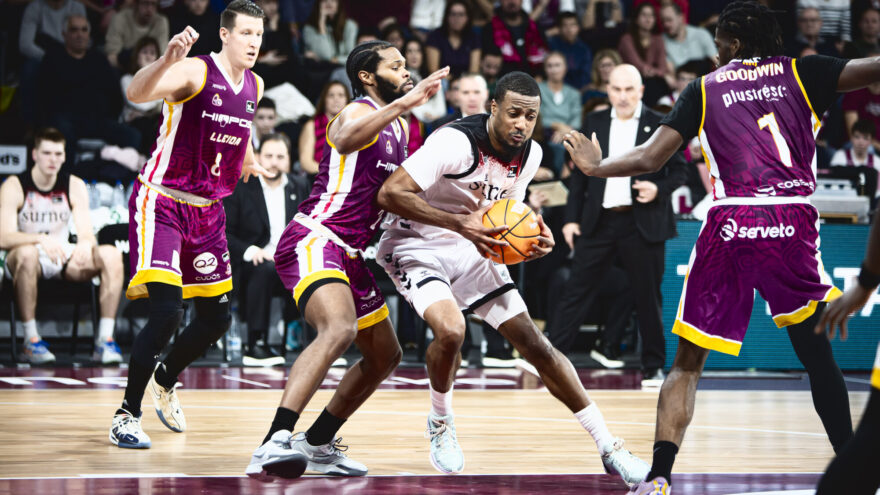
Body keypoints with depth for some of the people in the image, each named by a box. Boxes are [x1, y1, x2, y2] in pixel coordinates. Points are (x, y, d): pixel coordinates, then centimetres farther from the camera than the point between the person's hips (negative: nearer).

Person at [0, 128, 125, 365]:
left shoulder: (74, 186, 2)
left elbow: (87, 233, -4)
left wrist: (86, 243, -30)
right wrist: (41, 239, -37)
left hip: (63, 258, 4)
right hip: (23, 260, -4)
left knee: (111, 255, -21)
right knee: (27, 253, -40)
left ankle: (105, 340, -24)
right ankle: (31, 339, -31)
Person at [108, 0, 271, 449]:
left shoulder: (254, 87, 5)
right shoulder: (195, 72, -18)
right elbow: (136, 93, -38)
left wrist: (247, 160, 20)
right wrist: (167, 59, -54)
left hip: (207, 210, 8)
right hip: (160, 204, -7)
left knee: (216, 317, 12)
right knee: (167, 311, -20)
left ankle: (164, 380, 40)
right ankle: (126, 416, -8)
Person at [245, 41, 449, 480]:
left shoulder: (398, 128, 20)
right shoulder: (360, 111, -9)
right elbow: (344, 138, -35)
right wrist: (405, 102, -39)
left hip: (348, 255, 10)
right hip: (312, 241, -10)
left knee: (385, 355, 19)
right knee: (339, 329, -34)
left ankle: (317, 444, 28)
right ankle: (275, 444, -42)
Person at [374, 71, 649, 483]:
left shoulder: (529, 154, -3)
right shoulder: (456, 141, -26)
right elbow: (389, 194, -30)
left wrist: (534, 243, -8)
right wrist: (460, 224, -37)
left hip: (472, 250, 6)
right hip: (418, 246, -6)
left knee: (535, 344, -1)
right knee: (450, 330, -32)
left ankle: (610, 449, 2)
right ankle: (441, 421, 0)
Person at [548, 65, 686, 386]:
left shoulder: (660, 125, 2)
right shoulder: (594, 123, 10)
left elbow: (679, 171, 4)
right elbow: (580, 173, 11)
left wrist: (659, 189, -16)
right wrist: (571, 218, 5)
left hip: (643, 223, -2)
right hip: (598, 221, 2)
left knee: (648, 296, 3)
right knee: (577, 291, 1)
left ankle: (654, 367, 13)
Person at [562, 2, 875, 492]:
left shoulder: (704, 88, 16)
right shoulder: (800, 72, 13)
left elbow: (648, 159, 12)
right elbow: (870, 69, -1)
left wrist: (595, 167, 29)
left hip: (729, 223, 1)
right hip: (792, 221, -1)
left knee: (688, 364, 9)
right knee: (818, 354, 13)